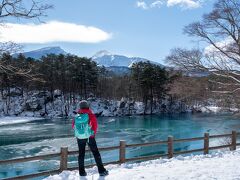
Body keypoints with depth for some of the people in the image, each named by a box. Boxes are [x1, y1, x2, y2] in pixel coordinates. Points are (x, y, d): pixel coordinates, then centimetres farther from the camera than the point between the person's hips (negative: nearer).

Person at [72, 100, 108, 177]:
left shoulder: (77, 116, -4)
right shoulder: (91, 115, -12)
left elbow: (73, 126, 6)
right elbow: (95, 126, -9)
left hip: (80, 137, 3)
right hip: (89, 136, -2)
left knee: (81, 154, 15)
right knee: (96, 153, 7)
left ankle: (82, 172, 19)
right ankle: (101, 170, 10)